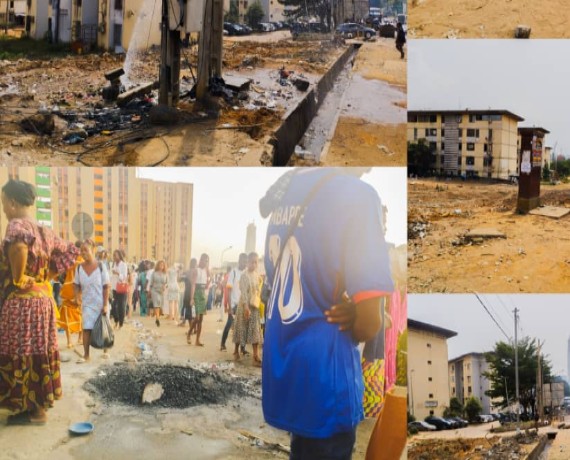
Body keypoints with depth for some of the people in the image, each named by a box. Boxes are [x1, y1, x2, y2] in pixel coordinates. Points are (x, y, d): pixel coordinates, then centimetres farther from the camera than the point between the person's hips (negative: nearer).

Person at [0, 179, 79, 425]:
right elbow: (70, 253, 18)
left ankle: (35, 411, 8)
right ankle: (39, 405, 23)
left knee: (22, 355, 1)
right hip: (43, 301, 8)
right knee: (37, 352, 15)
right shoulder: (45, 232, 8)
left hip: (20, 303, -8)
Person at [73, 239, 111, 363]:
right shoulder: (80, 268, -2)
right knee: (86, 329, -6)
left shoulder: (101, 266, -11)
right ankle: (86, 355, -1)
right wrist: (77, 297, -12)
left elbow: (106, 287, -10)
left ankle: (105, 351, 29)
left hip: (100, 304, -2)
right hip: (87, 304, 2)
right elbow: (77, 285, 7)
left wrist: (105, 305, -13)